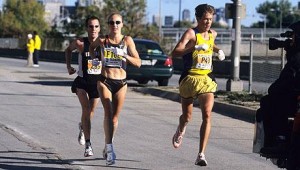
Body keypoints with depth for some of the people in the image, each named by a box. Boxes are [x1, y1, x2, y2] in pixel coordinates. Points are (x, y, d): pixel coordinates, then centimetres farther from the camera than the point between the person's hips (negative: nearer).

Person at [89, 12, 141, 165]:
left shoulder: (127, 40, 0)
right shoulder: (102, 41, 2)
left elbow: (138, 62, -2)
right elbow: (91, 46, 26)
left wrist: (124, 55, -15)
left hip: (121, 83, 1)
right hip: (105, 81, -1)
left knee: (115, 117, 8)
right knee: (108, 113, -19)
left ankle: (107, 148, 25)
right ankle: (109, 147, -26)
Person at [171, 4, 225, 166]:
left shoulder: (212, 33, 9)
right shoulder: (191, 33, -10)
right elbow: (175, 52, -23)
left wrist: (218, 51, 16)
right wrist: (194, 48, -34)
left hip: (207, 79, 3)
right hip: (189, 78, -3)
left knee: (207, 115, -15)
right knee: (187, 116, 11)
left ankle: (201, 154, -16)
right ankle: (180, 131, 49)